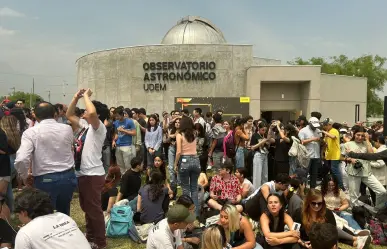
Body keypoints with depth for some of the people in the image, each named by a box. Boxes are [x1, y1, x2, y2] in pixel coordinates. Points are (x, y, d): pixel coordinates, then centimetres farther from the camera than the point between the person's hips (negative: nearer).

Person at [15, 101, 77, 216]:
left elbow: (21, 160, -19)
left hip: (45, 180, -4)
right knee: (64, 213, 24)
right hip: (68, 177, 4)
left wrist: (24, 176, -3)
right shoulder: (67, 129, 0)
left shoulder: (31, 132, -11)